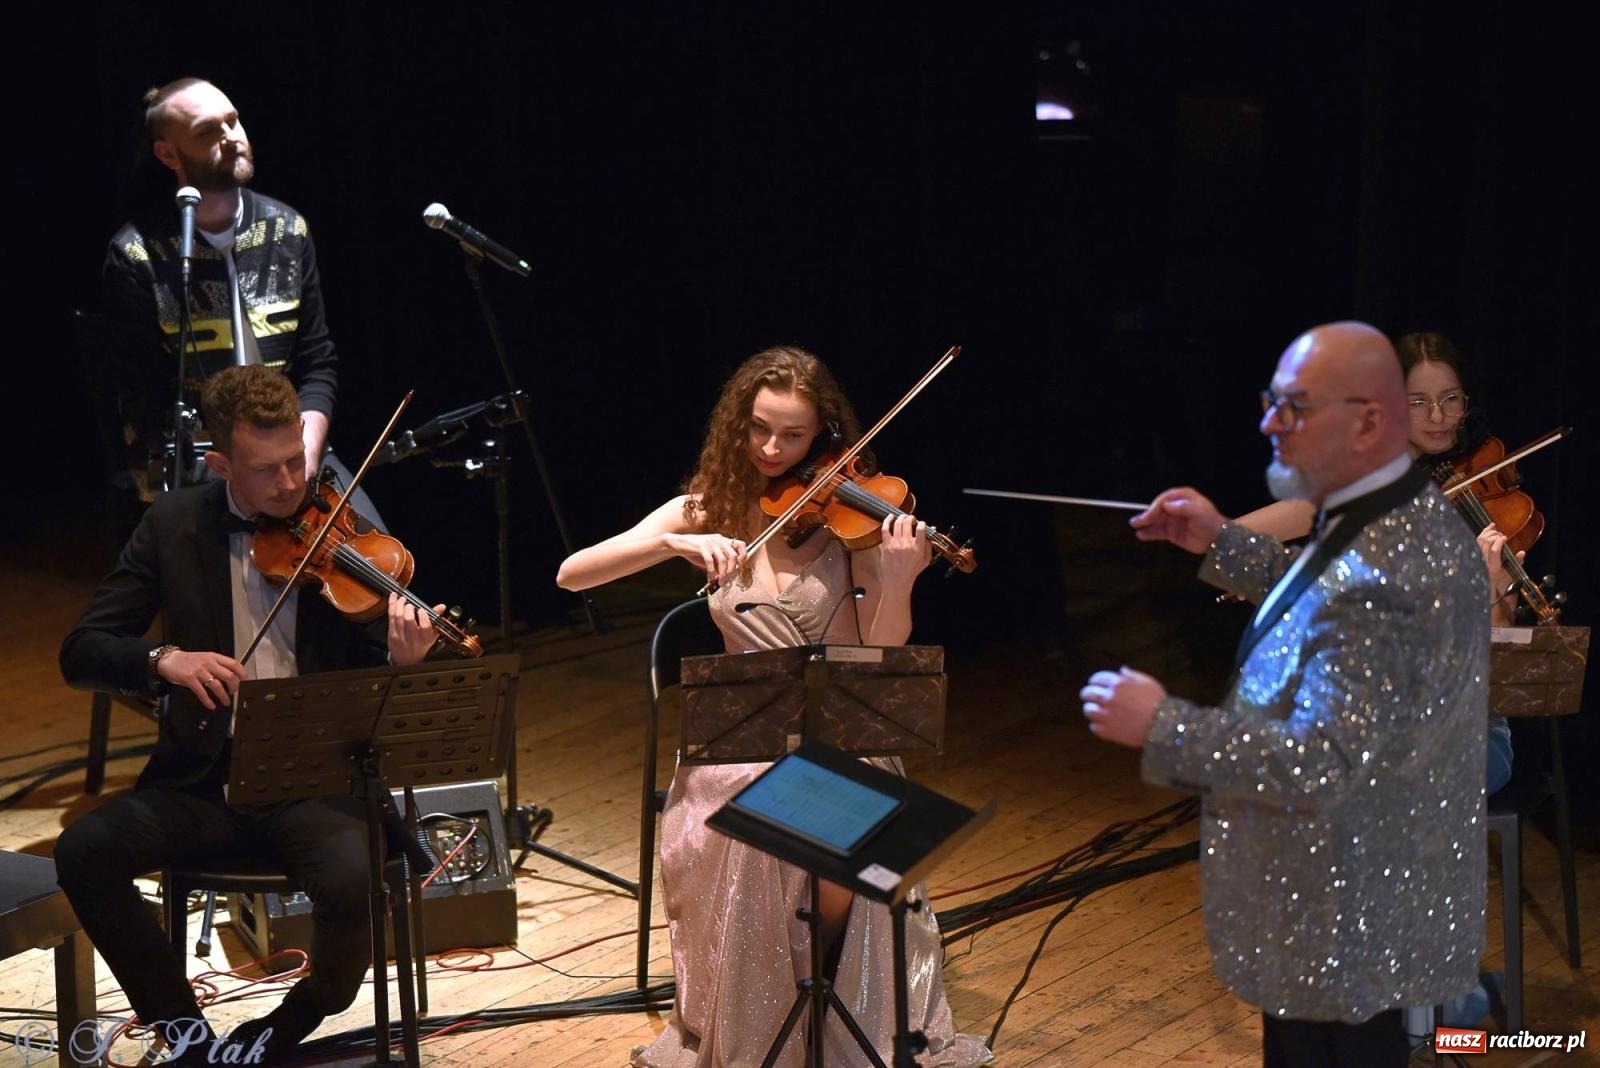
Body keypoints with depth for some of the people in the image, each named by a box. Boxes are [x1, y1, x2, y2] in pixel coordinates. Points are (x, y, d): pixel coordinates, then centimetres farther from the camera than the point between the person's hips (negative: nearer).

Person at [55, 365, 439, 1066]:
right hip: (204, 778, 2)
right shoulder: (173, 526, 5)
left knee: (354, 882, -32)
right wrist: (164, 659, -19)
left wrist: (404, 661, -25)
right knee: (83, 851, -23)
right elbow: (81, 653, 2)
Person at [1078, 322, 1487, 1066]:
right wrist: (1223, 545, 12)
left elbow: (1322, 762, -32)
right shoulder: (1407, 520, 2)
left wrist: (1161, 726, -26)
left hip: (1344, 924, -10)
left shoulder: (1381, 575, -31)